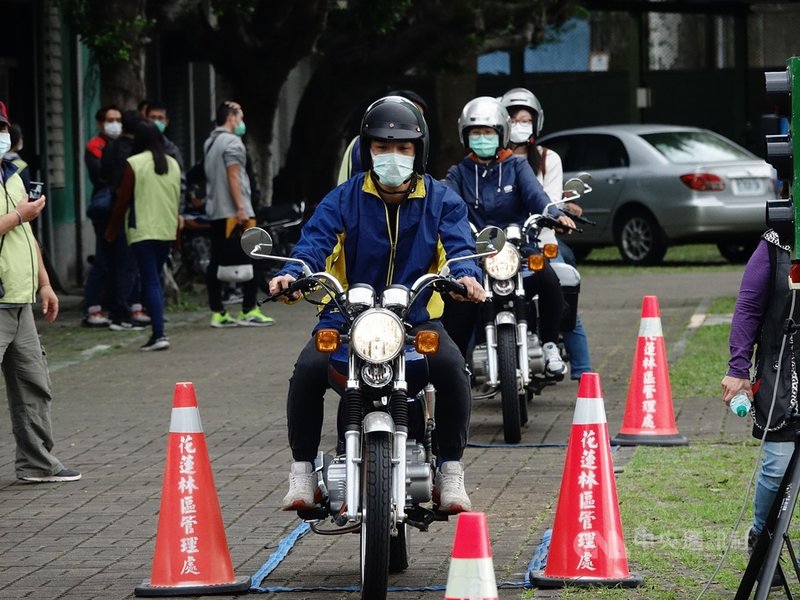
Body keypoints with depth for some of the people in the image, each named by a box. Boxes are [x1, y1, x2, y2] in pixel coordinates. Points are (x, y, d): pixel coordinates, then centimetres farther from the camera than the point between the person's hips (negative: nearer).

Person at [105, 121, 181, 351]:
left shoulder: (135, 164, -9)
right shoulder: (172, 164, 9)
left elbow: (123, 200, -7)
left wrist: (112, 230, 4)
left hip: (143, 230, -5)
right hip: (167, 230, 5)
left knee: (150, 282, -7)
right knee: (156, 279, 16)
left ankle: (159, 334, -16)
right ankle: (158, 330, 14)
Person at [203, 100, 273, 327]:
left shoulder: (210, 143, 18)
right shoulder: (231, 142, -10)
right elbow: (233, 176, -17)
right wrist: (241, 208, -19)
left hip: (215, 212, 9)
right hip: (232, 211, -9)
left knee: (217, 261, 5)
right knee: (250, 260, -5)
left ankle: (218, 313, 4)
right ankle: (249, 311, -7)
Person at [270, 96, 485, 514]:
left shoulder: (441, 201, 7)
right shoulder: (344, 200, 5)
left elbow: (458, 245, -8)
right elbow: (315, 241, -9)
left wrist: (465, 275, -33)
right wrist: (292, 274, -32)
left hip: (417, 317, 0)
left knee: (451, 367, -29)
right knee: (309, 369, -27)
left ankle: (450, 471, -14)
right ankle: (302, 469, -10)